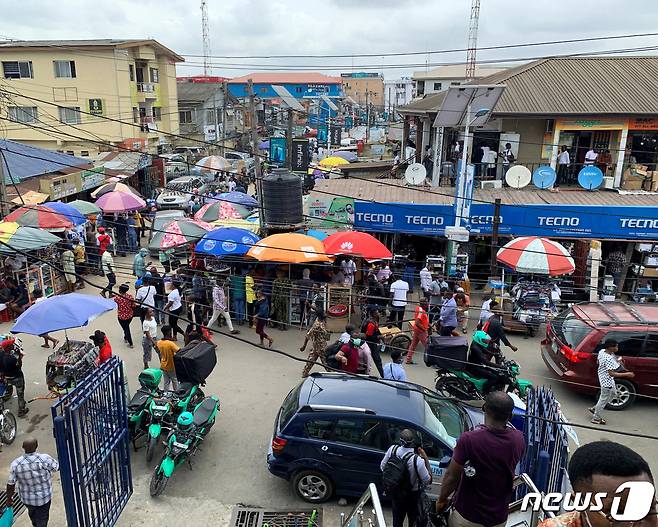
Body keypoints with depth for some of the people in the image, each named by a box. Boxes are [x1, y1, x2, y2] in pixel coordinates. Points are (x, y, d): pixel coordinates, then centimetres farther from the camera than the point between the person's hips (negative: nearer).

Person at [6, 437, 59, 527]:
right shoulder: (45, 459, -28)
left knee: (32, 513, 33)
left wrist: (9, 499, 4)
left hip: (27, 498, 3)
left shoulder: (15, 464, -22)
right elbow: (57, 467, -10)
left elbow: (10, 485, -13)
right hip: (44, 497, -3)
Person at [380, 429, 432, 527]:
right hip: (412, 495, -3)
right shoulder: (417, 460, -35)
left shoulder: (392, 449, -23)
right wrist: (426, 459, -18)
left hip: (395, 492, 3)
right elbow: (428, 481, -20)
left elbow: (382, 467, -7)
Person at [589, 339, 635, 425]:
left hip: (603, 377, 10)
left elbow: (597, 362, 10)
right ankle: (596, 418, 26)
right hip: (607, 380, -10)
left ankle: (595, 409, 37)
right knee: (604, 399, 9)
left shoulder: (602, 351, -6)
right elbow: (611, 373, -33)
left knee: (613, 393, 28)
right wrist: (627, 374, -32)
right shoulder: (609, 359, -32)